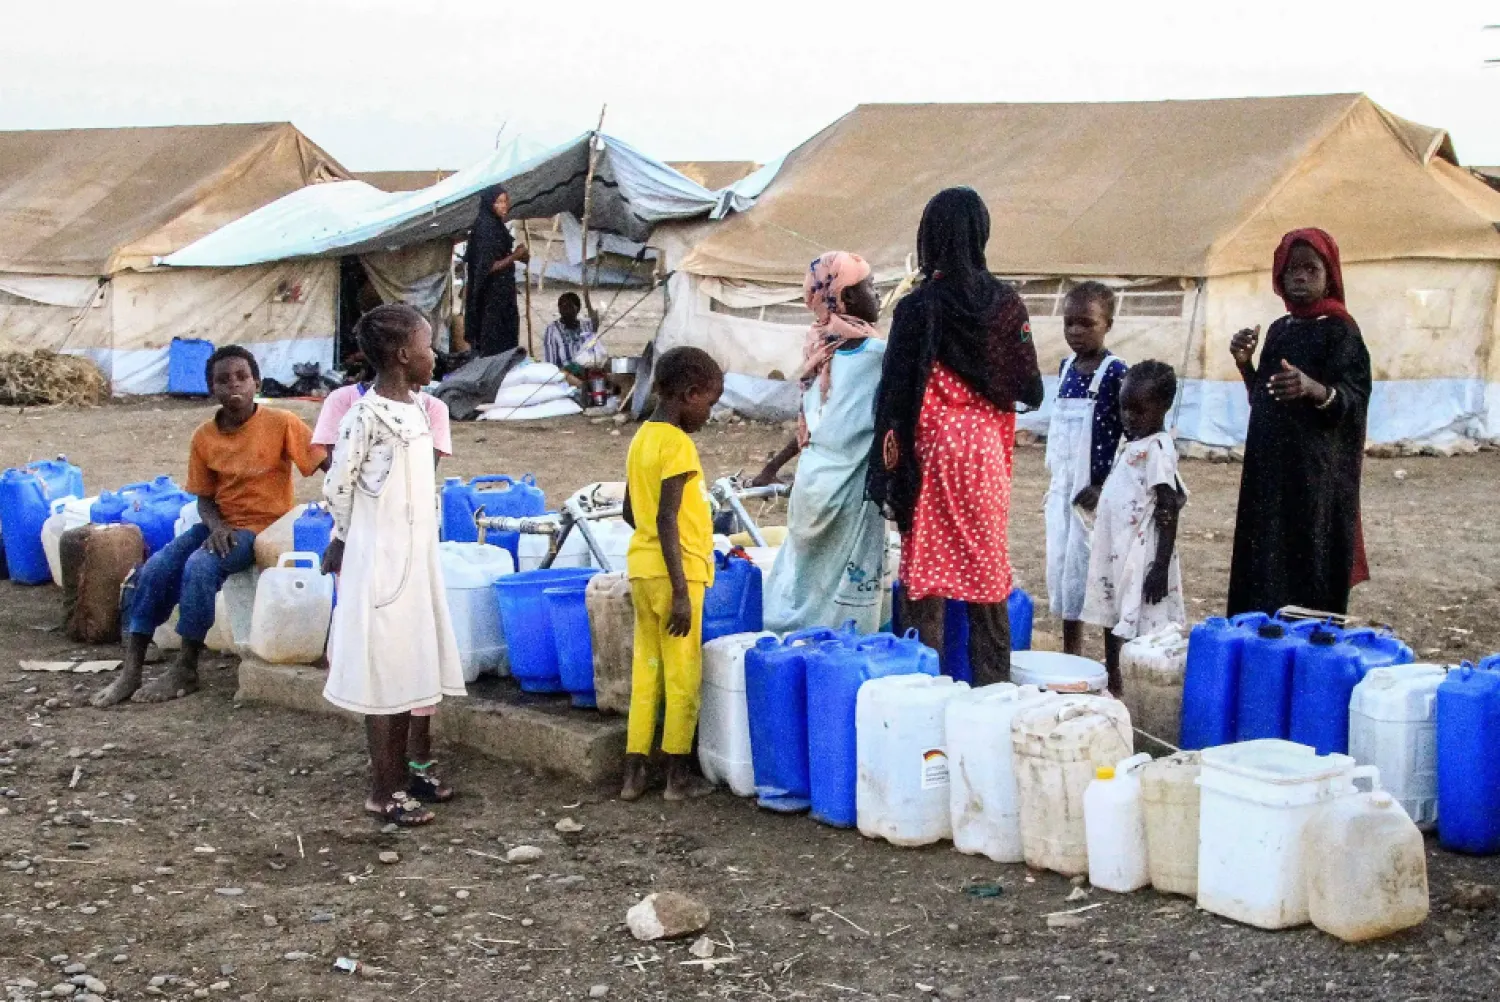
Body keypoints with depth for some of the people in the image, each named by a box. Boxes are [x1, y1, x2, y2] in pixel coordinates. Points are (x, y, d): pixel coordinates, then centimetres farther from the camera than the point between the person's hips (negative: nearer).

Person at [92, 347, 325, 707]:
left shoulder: (281, 424, -13)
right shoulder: (204, 437, 1)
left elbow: (328, 465, -12)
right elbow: (204, 498, 7)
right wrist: (216, 527, -13)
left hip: (264, 526, -5)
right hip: (220, 525, 5)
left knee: (201, 566, -29)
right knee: (156, 568, -16)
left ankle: (185, 670, -16)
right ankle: (130, 672, -11)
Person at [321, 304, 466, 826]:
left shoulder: (419, 408, 8)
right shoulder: (365, 417, -17)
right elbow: (337, 490, -12)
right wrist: (346, 545, 2)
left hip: (419, 556, 8)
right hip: (380, 561, -8)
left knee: (425, 664, 15)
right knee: (388, 672, -1)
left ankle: (419, 765, 30)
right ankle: (386, 791, 7)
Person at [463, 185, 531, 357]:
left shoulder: (496, 225, 9)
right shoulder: (486, 228, -20)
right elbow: (488, 267, -22)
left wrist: (515, 255, 6)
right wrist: (515, 256, -16)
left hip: (500, 294, 9)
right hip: (492, 298, -9)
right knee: (494, 346, -4)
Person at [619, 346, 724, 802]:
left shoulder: (642, 438, 10)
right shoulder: (678, 445, -16)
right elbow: (667, 521, -21)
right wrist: (680, 593, -20)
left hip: (641, 568, 8)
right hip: (674, 573, -8)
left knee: (646, 668, 12)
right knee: (683, 674, 2)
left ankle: (634, 773, 14)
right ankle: (678, 775, 9)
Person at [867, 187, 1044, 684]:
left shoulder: (918, 307, -11)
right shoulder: (1005, 302, -2)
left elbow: (896, 390, -9)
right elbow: (1029, 386, 2)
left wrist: (889, 466, -3)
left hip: (931, 448, -3)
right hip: (986, 450, 3)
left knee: (925, 568, 4)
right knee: (987, 565, 11)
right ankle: (992, 684, 16)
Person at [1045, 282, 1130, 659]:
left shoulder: (1116, 372, -12)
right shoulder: (1066, 367, 9)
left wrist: (1102, 487, -16)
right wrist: (1056, 480, 15)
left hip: (1094, 490, -7)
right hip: (1062, 486, 7)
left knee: (1091, 569, -4)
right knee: (1059, 567, 12)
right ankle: (1070, 656, 25)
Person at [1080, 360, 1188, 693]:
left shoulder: (1158, 449, -15)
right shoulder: (1132, 443, 13)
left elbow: (1169, 511, -18)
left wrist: (1161, 566, -20)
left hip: (1143, 557, -10)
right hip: (1117, 552, 10)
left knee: (1140, 629, -9)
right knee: (1112, 619, 18)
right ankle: (1111, 681, 30)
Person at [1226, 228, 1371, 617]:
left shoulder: (1341, 330, -7)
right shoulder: (1278, 330, 14)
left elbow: (1354, 399, -17)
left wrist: (1313, 389, -36)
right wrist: (1245, 365, 1)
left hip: (1316, 472, -7)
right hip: (1269, 466, 7)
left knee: (1308, 566, -9)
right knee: (1263, 565, 6)